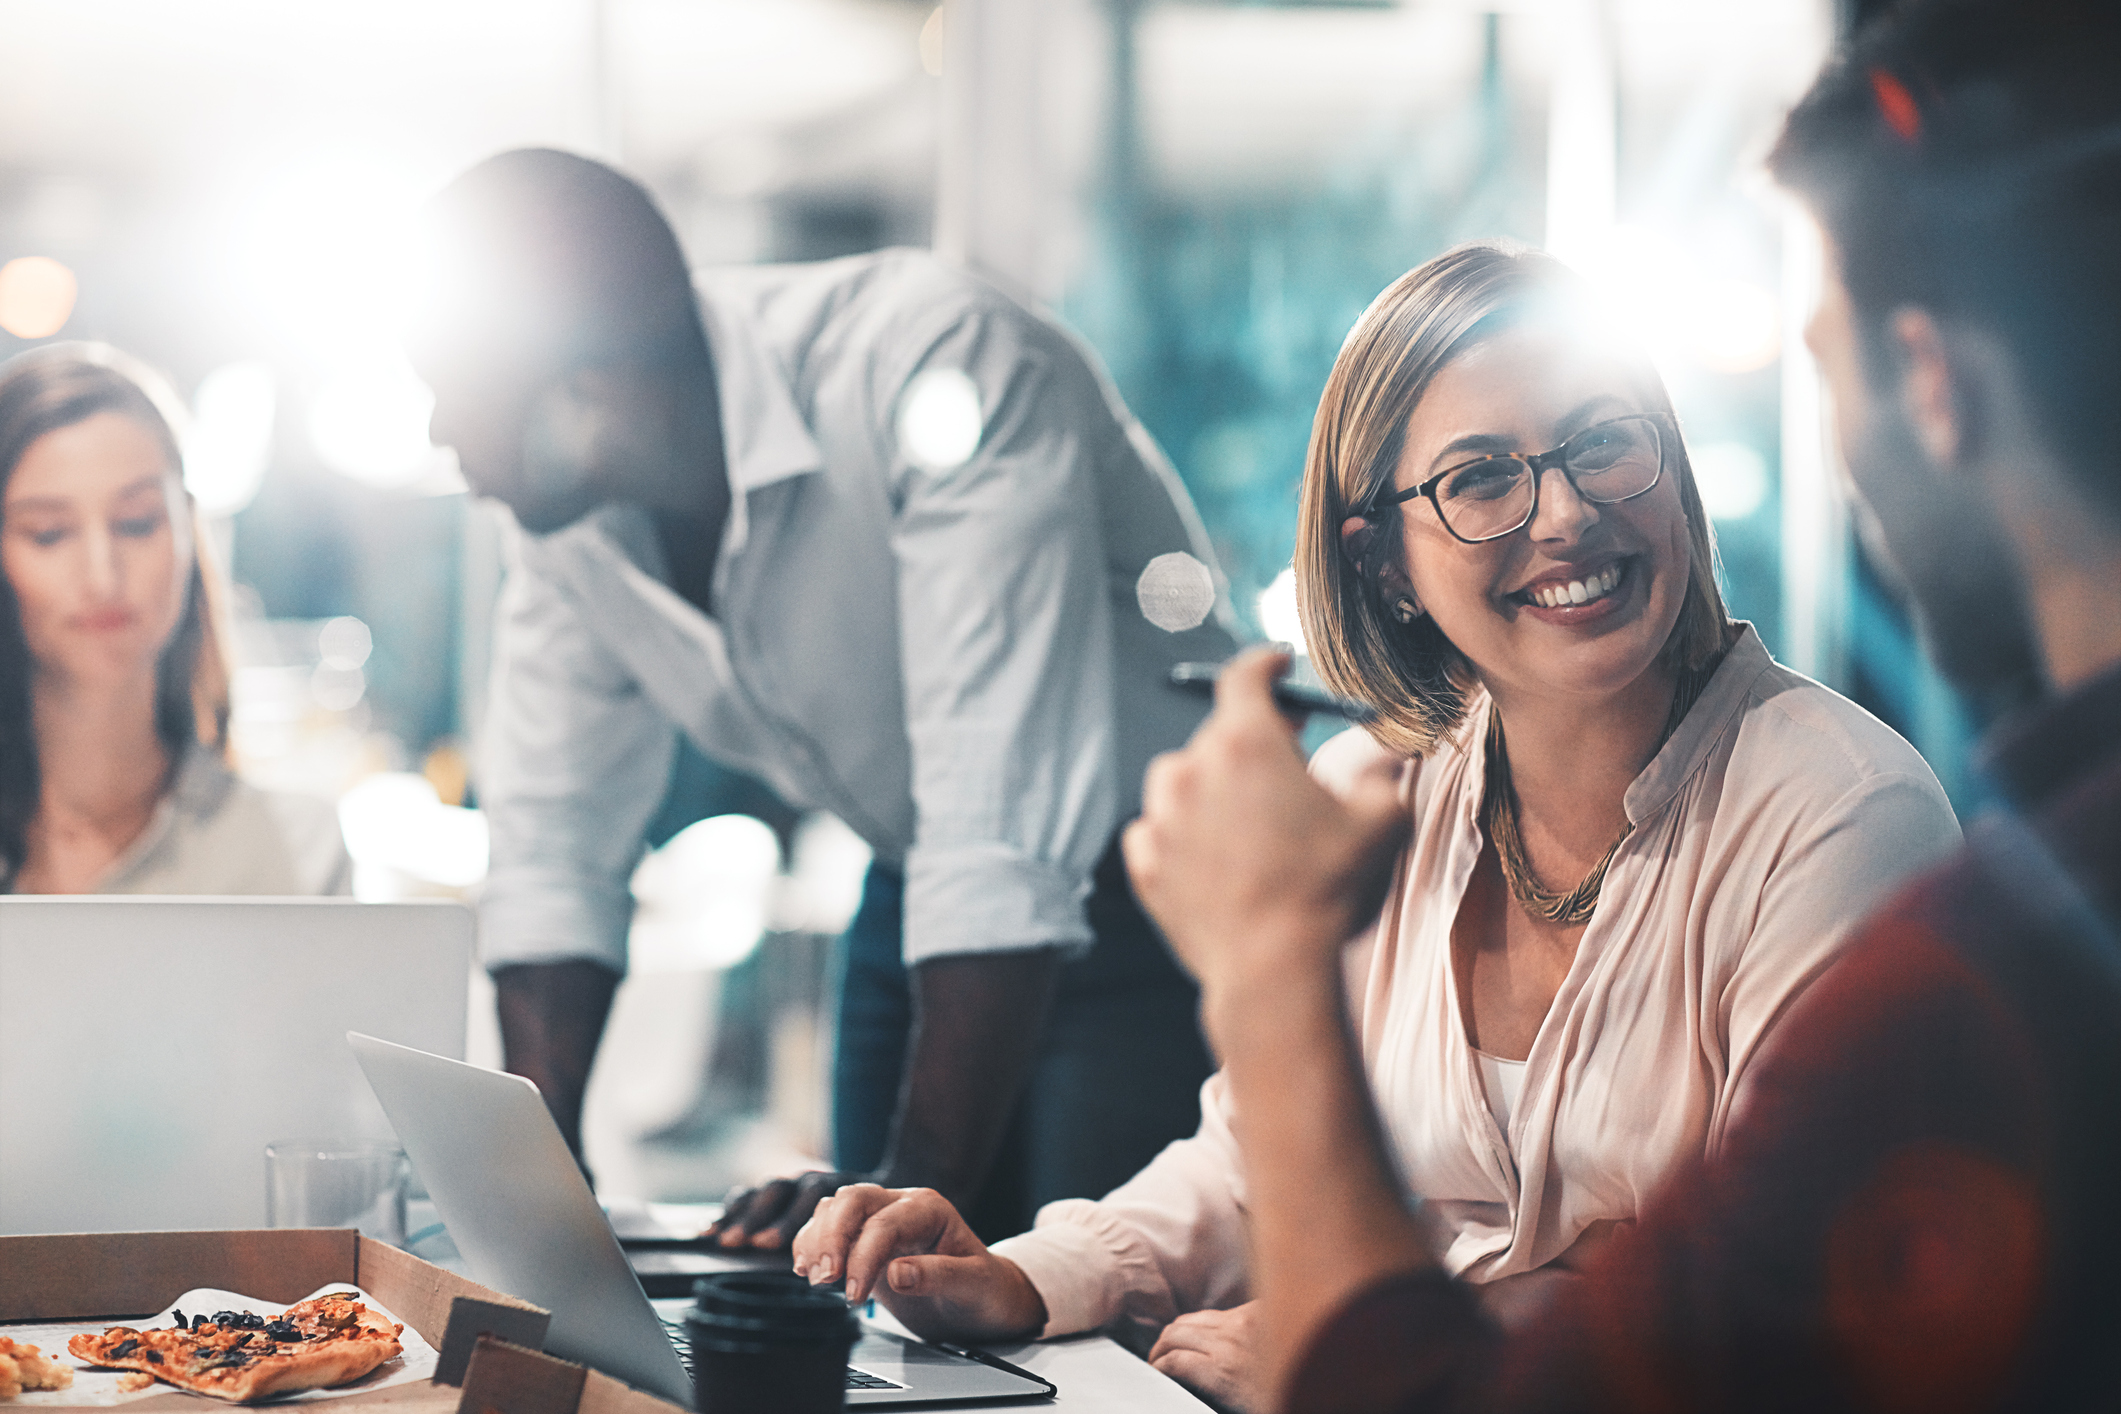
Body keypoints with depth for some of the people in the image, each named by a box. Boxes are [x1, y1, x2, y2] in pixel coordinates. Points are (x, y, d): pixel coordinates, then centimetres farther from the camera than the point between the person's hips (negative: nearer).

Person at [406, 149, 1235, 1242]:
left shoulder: (938, 373, -31)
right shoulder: (567, 504, -9)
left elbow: (1004, 832, -36)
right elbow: (552, 843, 0)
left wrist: (923, 1184, -39)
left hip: (1147, 892, -6)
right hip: (920, 894, 6)